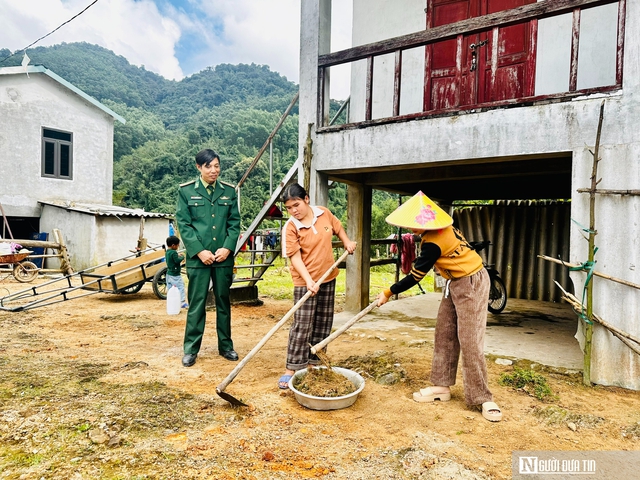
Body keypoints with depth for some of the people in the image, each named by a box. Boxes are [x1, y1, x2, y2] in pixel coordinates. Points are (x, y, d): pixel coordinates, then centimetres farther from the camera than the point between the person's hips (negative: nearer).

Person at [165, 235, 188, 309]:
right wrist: (182, 257, -8)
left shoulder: (167, 252, 9)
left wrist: (178, 256, 8)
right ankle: (182, 302, 0)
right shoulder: (174, 252, -20)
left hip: (169, 274, 10)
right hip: (175, 275, -10)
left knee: (169, 288, 14)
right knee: (180, 288, -3)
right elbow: (177, 260, -24)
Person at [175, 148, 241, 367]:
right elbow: (183, 224, -3)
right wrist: (199, 251, -12)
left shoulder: (229, 191, 8)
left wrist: (227, 248, -9)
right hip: (198, 257, -2)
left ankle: (226, 346, 23)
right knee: (196, 304, 3)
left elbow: (234, 223, 6)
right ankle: (191, 349, 15)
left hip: (224, 257, 3)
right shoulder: (186, 190, 1)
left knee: (224, 302, 11)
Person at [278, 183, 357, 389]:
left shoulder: (324, 213, -1)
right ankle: (291, 369, 5)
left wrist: (347, 242, 4)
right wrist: (308, 280, -30)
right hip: (305, 281, -5)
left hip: (328, 278, 5)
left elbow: (338, 228, 19)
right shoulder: (290, 227, -15)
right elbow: (295, 257, -20)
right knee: (302, 326, -5)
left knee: (323, 324, 12)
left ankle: (314, 362, 27)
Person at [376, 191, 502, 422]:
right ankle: (441, 386, 18)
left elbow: (415, 277, -18)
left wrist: (389, 292, -9)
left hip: (471, 284, -10)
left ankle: (483, 398, 3)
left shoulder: (433, 243, -26)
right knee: (444, 334, 10)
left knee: (469, 341, -8)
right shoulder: (441, 228, -2)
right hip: (456, 283, 10)